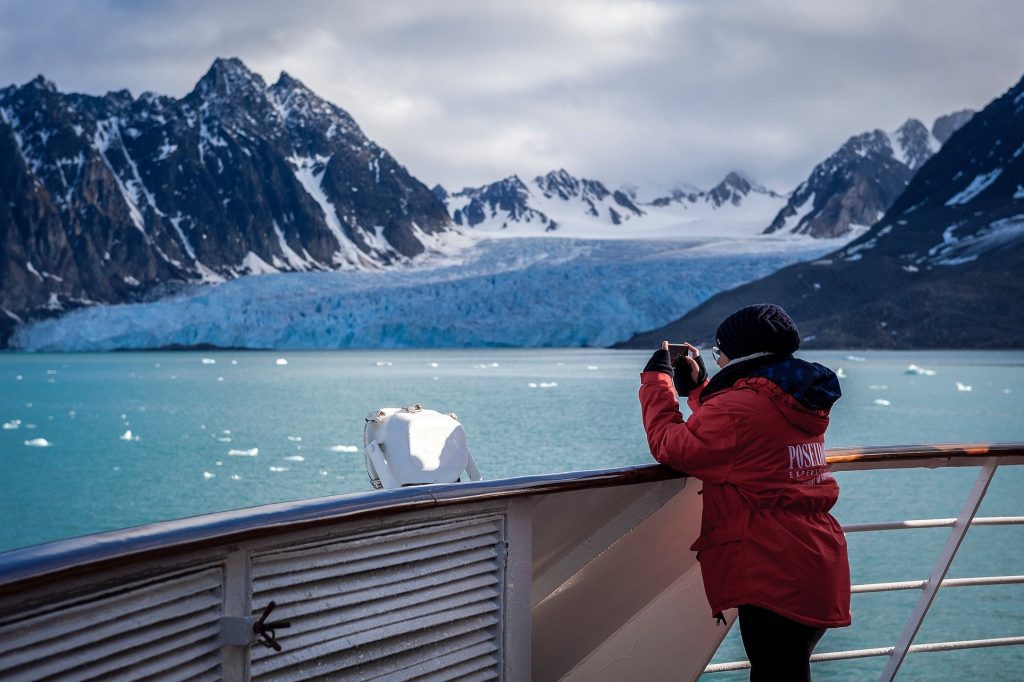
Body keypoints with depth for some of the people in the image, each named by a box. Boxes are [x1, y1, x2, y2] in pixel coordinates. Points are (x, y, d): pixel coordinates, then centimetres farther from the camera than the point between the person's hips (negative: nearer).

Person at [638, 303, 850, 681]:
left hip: (774, 581, -9)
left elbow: (670, 446, -8)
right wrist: (697, 386, 25)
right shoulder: (799, 403, 12)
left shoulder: (739, 407, -17)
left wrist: (657, 378, 5)